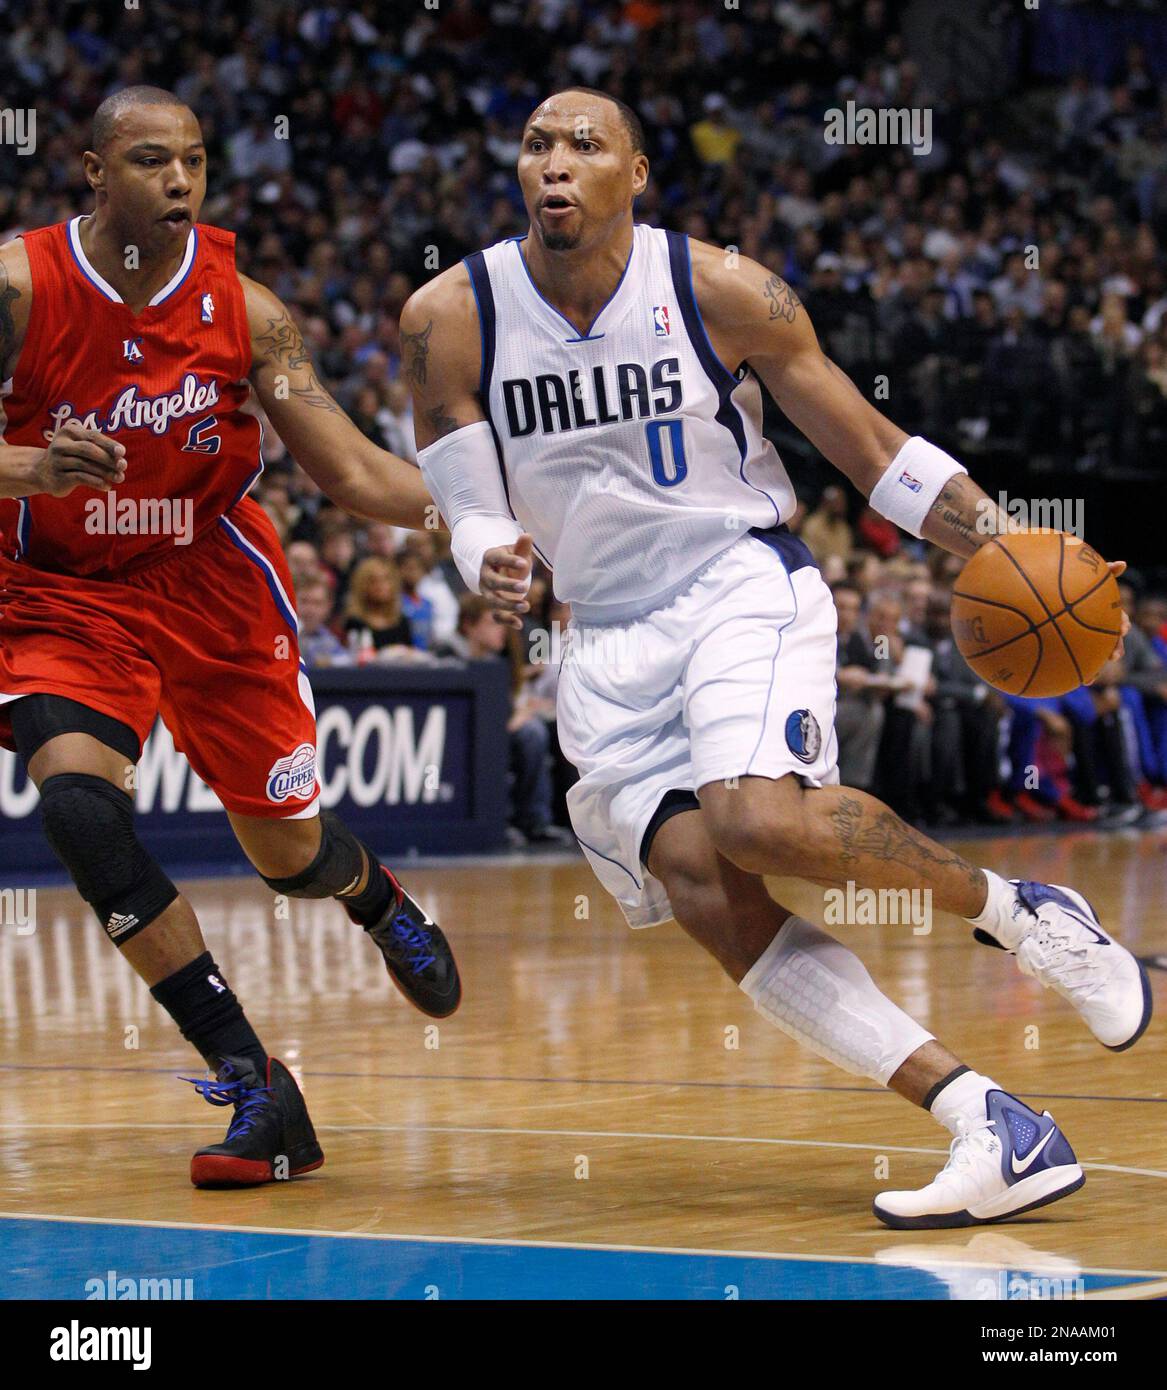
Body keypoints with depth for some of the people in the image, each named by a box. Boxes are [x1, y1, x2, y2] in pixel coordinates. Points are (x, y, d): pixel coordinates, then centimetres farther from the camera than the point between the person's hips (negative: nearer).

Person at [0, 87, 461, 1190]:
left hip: (212, 585, 1)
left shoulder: (242, 309, -12)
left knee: (290, 852, 8)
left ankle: (381, 901, 51)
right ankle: (256, 1090, -20)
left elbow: (348, 471, -9)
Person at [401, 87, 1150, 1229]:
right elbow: (469, 509, 1)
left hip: (742, 588, -3)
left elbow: (871, 451, 0)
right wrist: (492, 563, -24)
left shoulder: (722, 292, -8)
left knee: (758, 819, -32)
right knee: (697, 884, -19)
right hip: (606, 637, 3)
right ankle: (992, 1128, -21)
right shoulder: (450, 320, -3)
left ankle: (1016, 911, -5)